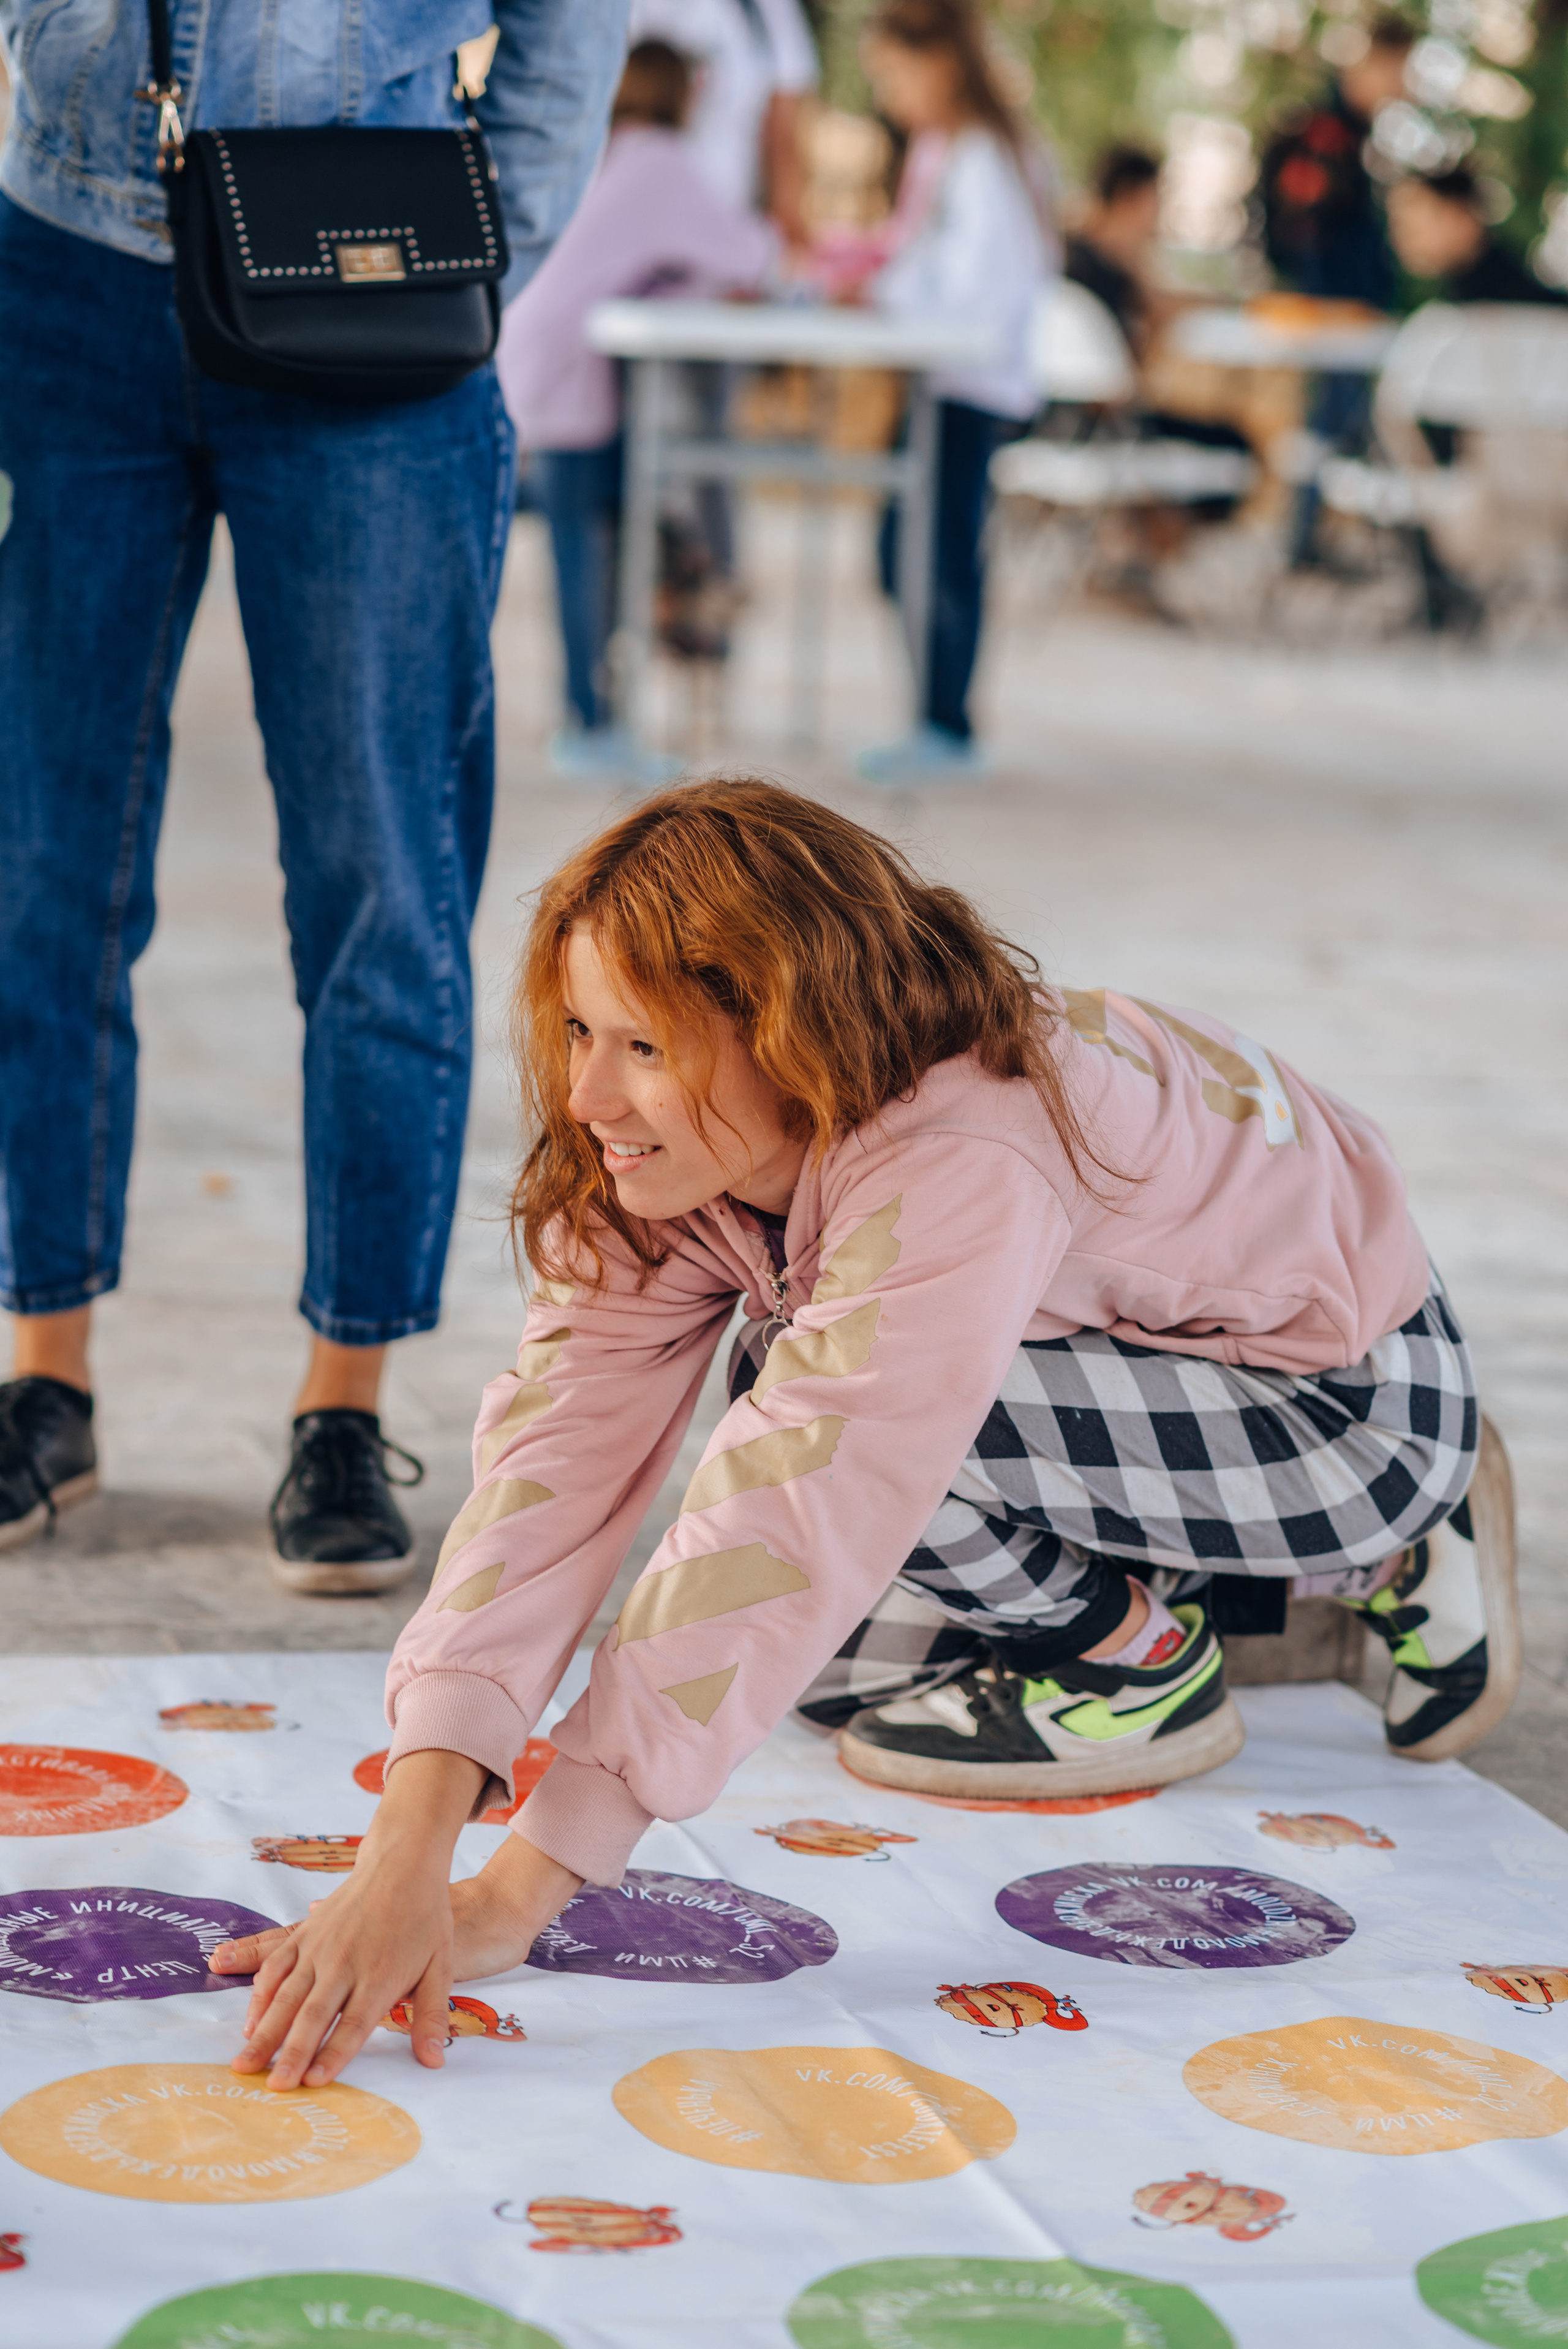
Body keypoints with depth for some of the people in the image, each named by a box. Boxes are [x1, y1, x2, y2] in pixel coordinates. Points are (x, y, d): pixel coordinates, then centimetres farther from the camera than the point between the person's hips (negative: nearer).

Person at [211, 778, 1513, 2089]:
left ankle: (1145, 1660, -4)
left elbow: (785, 1532, -45)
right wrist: (404, 1857, -39)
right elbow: (562, 1448, -28)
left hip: (1357, 1407, -9)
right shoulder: (690, 1147, -16)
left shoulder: (962, 1167, -39)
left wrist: (514, 1897, -47)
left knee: (831, 1416, -30)